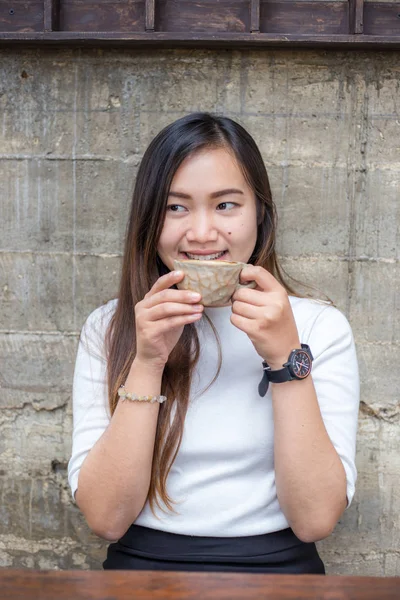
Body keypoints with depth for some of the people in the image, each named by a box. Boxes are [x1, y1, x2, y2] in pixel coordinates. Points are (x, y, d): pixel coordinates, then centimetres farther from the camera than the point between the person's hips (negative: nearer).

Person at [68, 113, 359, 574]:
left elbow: (315, 520, -8)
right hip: (141, 568, 1)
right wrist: (146, 361, -14)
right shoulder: (107, 328, 2)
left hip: (276, 568, 0)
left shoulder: (321, 326, 0)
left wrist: (287, 356, -16)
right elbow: (105, 518, -6)